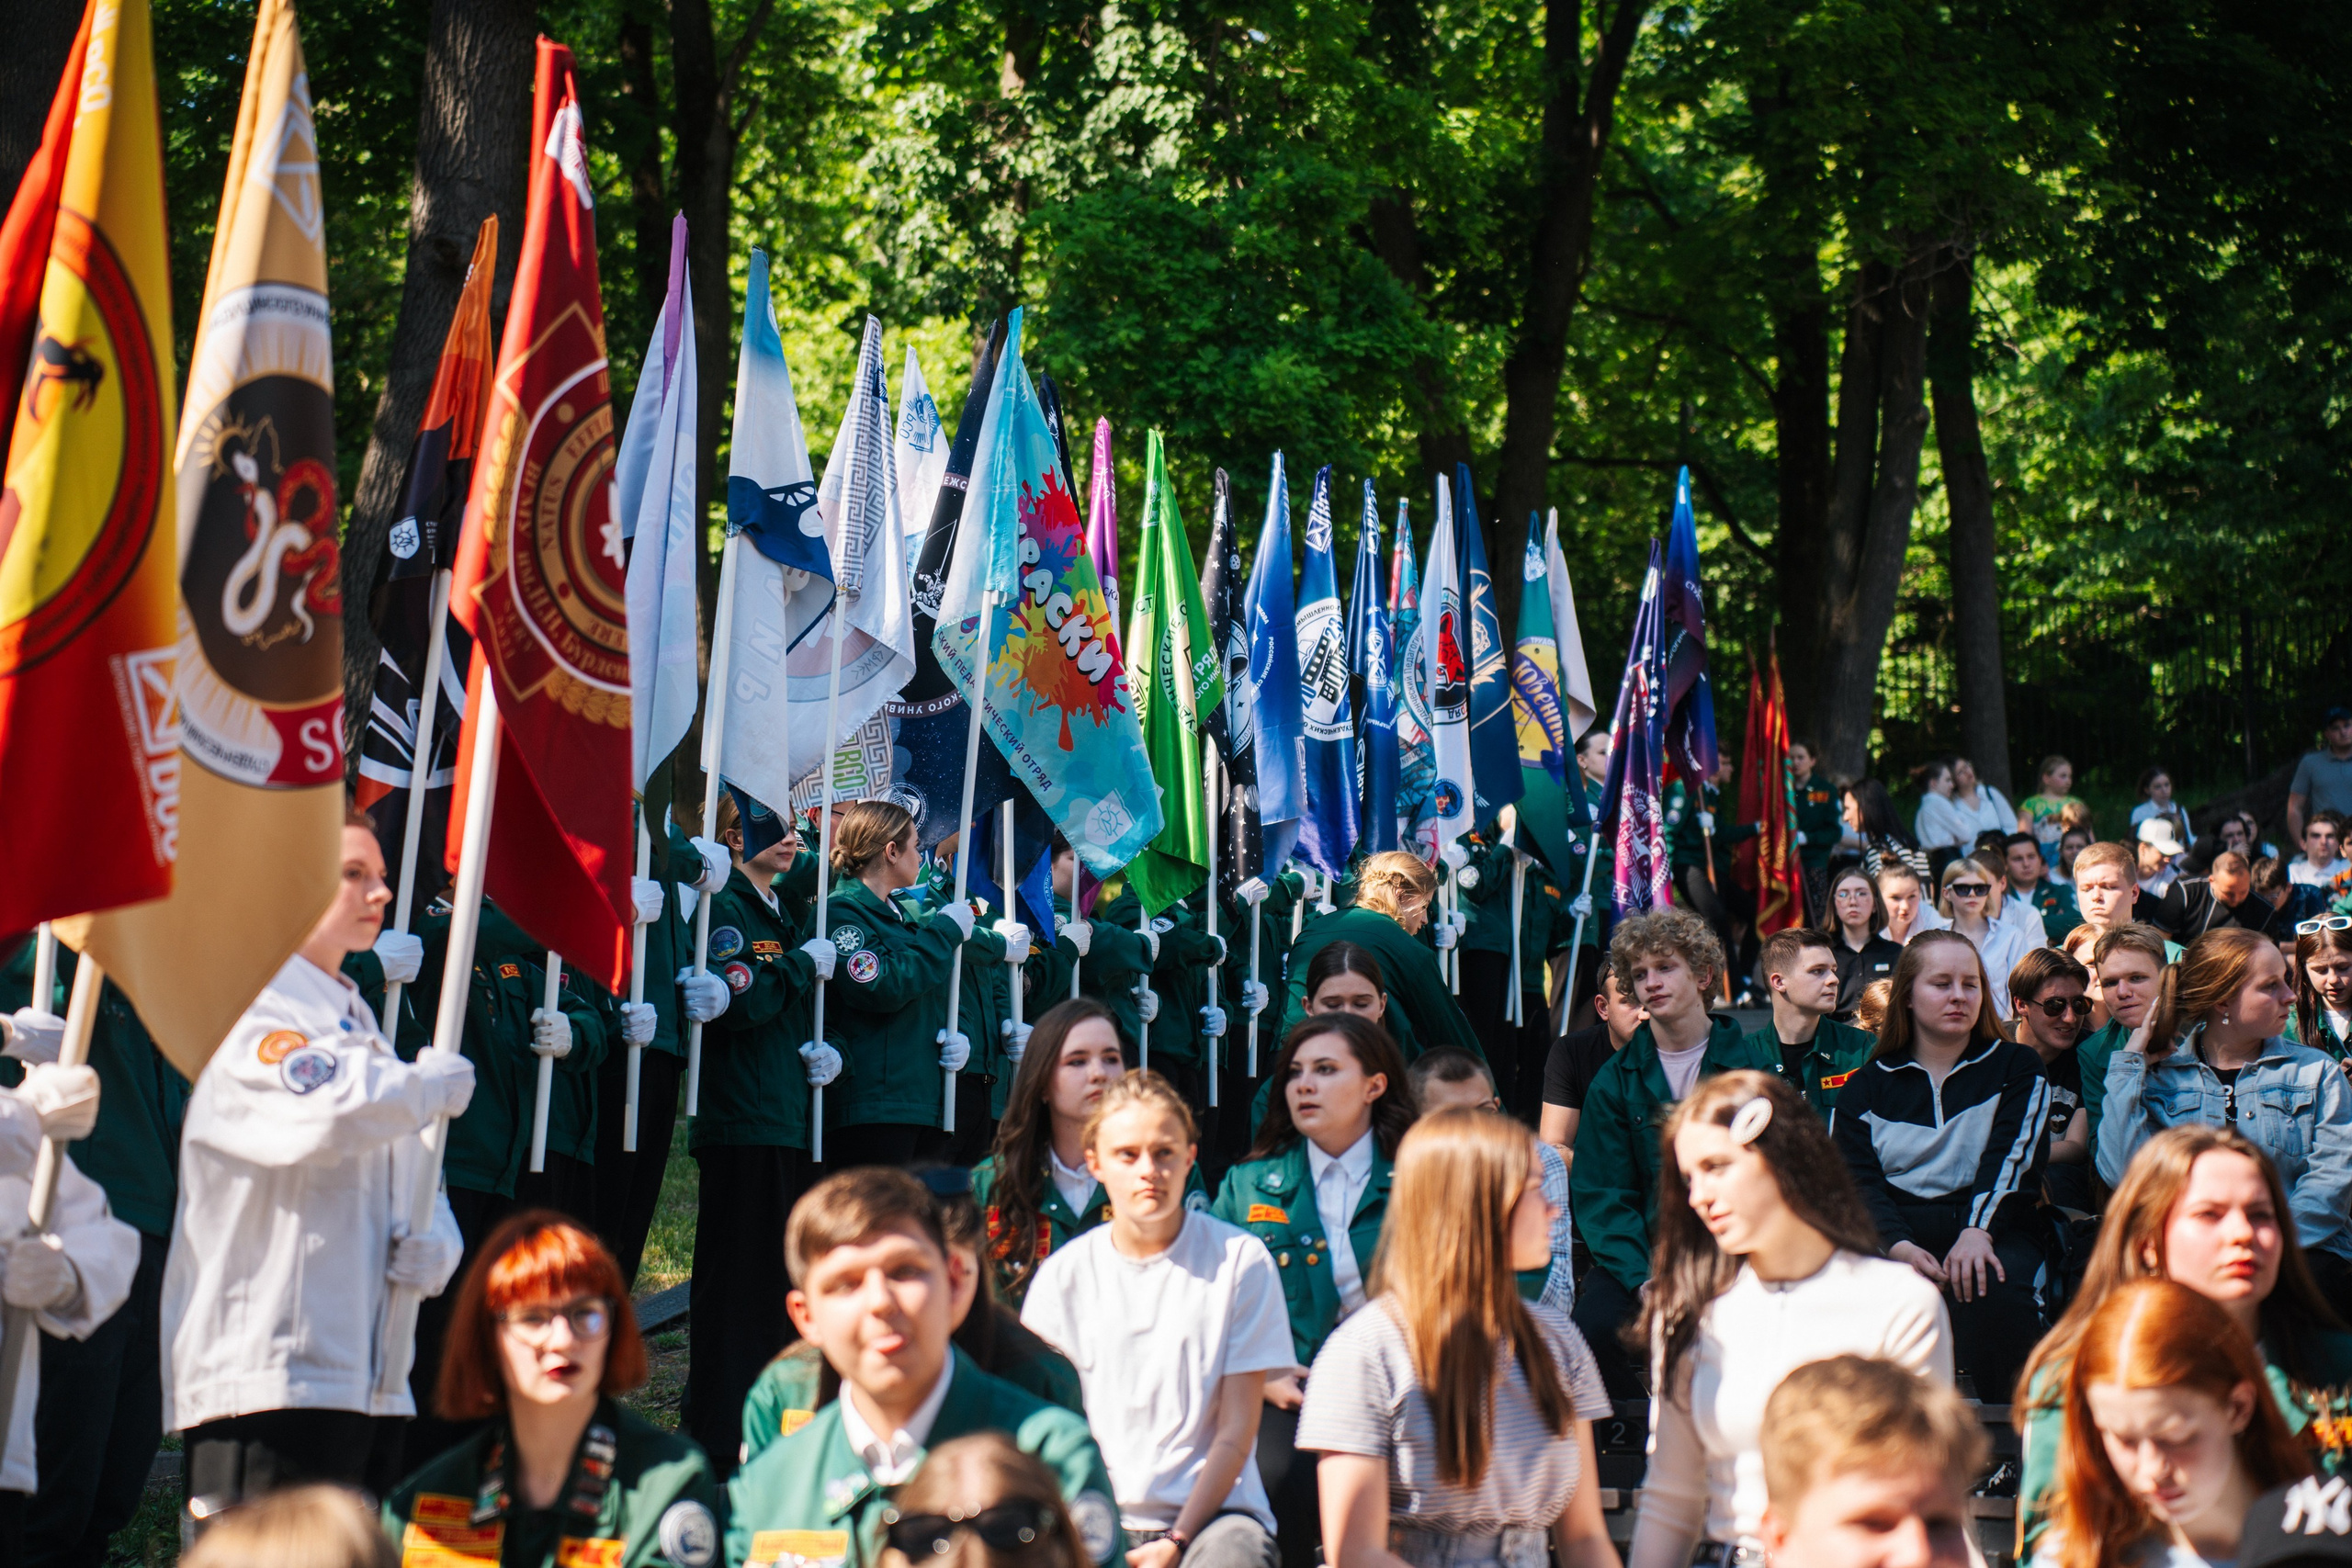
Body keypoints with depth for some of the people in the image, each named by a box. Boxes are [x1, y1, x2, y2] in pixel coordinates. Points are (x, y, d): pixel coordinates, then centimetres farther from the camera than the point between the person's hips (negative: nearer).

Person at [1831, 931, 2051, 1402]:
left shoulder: (2017, 1069, 15)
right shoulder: (1867, 1085, 17)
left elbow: (2011, 1158, -2)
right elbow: (1859, 1181, 4)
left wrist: (1978, 1231, -22)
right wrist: (1898, 1246, -18)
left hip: (1989, 1230, -1)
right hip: (1894, 1234, 1)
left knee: (1997, 1291, -37)